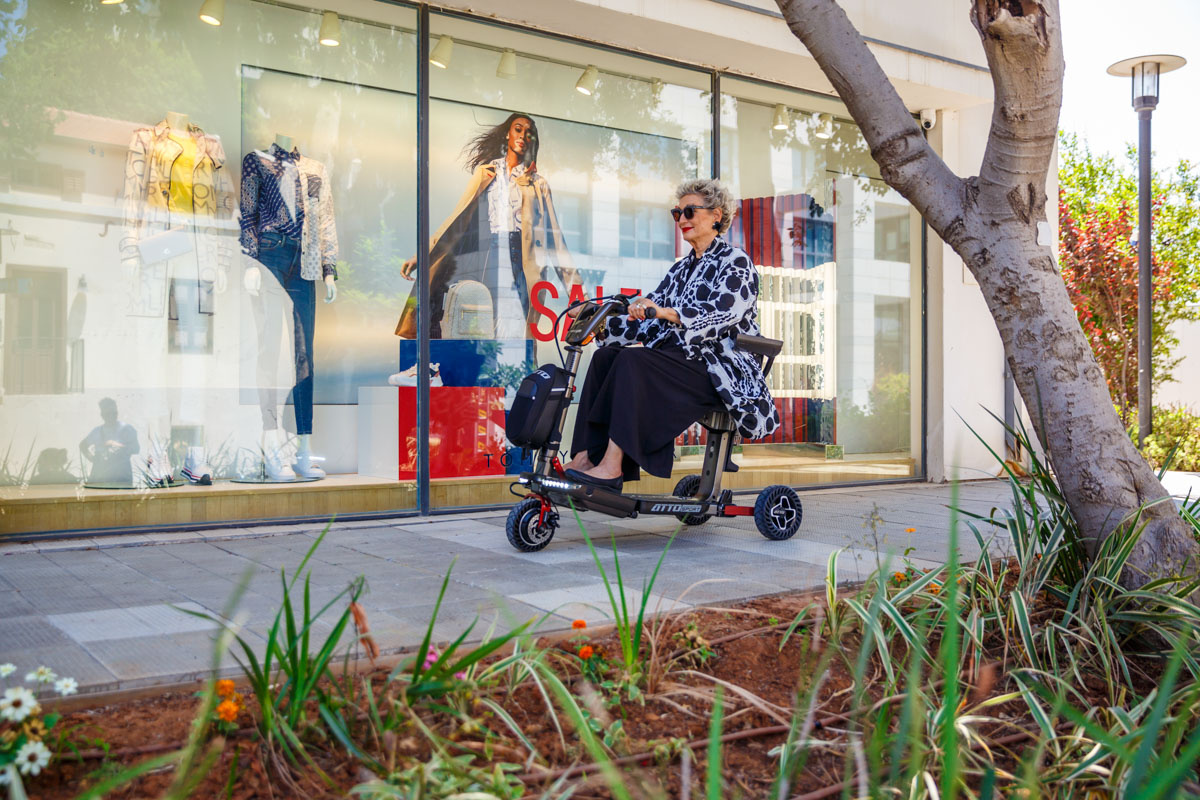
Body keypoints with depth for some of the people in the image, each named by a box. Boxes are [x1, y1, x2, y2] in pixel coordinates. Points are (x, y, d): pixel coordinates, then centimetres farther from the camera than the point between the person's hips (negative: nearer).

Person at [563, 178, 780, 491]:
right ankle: (585, 456, -24)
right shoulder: (681, 269, 22)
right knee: (605, 355, -15)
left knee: (633, 360, -29)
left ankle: (612, 466, -34)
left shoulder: (735, 261, -1)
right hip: (677, 358, 8)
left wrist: (667, 313, -35)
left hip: (717, 370, -8)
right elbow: (648, 318, 16)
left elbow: (723, 315, -20)